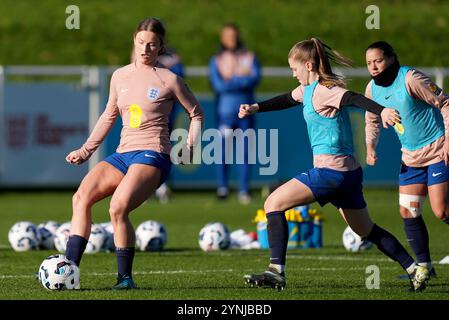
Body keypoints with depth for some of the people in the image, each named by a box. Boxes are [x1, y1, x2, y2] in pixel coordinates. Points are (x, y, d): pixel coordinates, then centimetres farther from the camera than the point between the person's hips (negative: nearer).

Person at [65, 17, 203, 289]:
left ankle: (126, 277, -16)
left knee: (118, 208, -29)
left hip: (153, 155, -6)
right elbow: (109, 115, 27)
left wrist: (190, 147, -2)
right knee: (82, 197, -18)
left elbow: (196, 114, 11)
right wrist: (86, 150, 24)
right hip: (123, 154, 6)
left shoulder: (169, 80, 1)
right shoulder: (120, 76, 14)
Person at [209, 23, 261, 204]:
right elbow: (218, 85, -6)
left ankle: (244, 191, 3)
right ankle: (222, 187, 8)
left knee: (244, 152, 0)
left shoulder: (249, 58, 10)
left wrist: (231, 82, -13)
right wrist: (243, 79, -9)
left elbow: (255, 78, -6)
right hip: (226, 110, -1)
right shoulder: (216, 61, 8)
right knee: (224, 150, -5)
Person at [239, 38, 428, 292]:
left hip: (331, 171, -10)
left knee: (274, 203, -9)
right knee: (366, 230, 20)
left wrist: (382, 110, -50)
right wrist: (256, 108, 29)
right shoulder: (308, 89, 15)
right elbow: (287, 100, 35)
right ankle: (415, 269, 19)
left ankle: (276, 271, -16)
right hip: (349, 172, 10)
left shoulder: (323, 90, -14)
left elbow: (353, 99, -33)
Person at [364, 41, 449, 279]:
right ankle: (424, 266, 10)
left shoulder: (411, 79, -19)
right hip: (411, 157, 7)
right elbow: (372, 121, 20)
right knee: (408, 212, 2)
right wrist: (370, 147, 4)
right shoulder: (372, 88, 2)